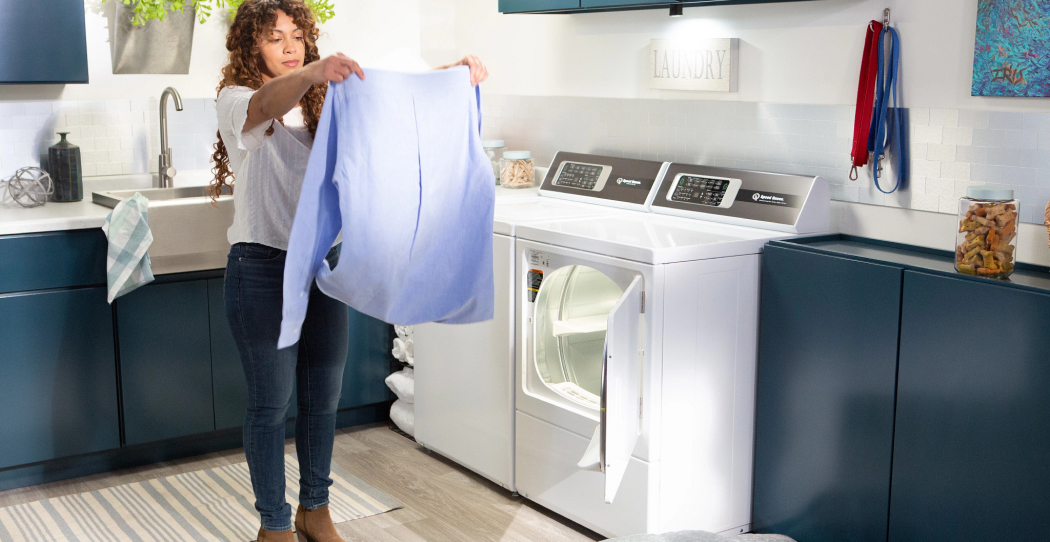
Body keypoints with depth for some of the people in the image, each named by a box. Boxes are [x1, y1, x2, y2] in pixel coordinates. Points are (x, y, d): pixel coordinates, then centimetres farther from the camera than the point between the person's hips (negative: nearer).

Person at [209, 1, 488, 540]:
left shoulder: (325, 101, 11)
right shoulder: (236, 102, -6)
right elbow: (266, 106, -31)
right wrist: (311, 73, -51)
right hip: (263, 268, -5)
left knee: (323, 397, 13)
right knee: (270, 404, 4)